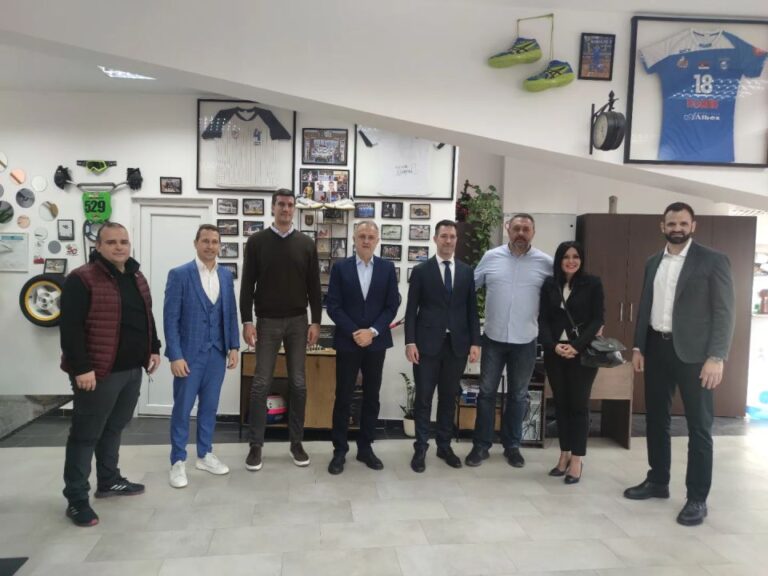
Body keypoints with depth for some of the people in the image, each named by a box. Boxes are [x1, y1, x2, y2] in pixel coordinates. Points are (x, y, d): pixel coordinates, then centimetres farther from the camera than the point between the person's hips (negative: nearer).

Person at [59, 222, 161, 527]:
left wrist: (154, 349, 15)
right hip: (99, 372, -8)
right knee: (86, 434, 2)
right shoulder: (81, 279, -13)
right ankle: (77, 499, 12)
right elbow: (70, 327, -18)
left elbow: (147, 318, 22)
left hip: (132, 369, 8)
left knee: (114, 428, 20)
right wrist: (81, 368, -22)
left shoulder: (137, 278, 12)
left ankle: (109, 480, 35)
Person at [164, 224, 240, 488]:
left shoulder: (226, 275, 6)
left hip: (217, 352, 4)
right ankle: (178, 461, 19)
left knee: (209, 406, 14)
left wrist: (233, 346, 5)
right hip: (189, 353, -4)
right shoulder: (179, 274, -8)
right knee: (182, 408, 6)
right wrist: (175, 355, -14)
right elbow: (170, 318, -10)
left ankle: (205, 455, 28)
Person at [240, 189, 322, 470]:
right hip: (267, 322, -1)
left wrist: (315, 322, -1)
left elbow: (314, 286, 5)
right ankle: (256, 445, 12)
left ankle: (296, 442, 19)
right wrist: (247, 321, -9)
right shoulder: (257, 241, 0)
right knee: (261, 384, 0)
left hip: (298, 322, 2)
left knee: (298, 383, 6)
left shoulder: (306, 243, 5)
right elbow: (247, 285, -2)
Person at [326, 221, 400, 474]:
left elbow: (392, 305, 1)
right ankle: (339, 450, 16)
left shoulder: (387, 268, 4)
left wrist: (372, 331, -11)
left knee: (372, 397, 9)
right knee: (343, 397, 4)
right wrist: (354, 332, -13)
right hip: (347, 341, -2)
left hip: (376, 342, 2)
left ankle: (365, 448, 22)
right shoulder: (340, 267, 0)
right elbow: (333, 305, -4)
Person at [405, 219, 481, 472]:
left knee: (449, 397, 11)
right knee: (424, 397, 3)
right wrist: (410, 342, -10)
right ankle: (421, 447, 15)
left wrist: (475, 342, 1)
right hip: (428, 343, -2)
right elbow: (411, 310, -2)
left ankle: (444, 445, 24)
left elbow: (472, 309, 8)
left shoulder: (466, 271, 9)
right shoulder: (421, 270, 1)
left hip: (457, 344, 3)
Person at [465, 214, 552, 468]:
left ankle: (512, 446, 27)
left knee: (518, 395, 12)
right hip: (493, 337, 0)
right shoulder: (491, 257, -1)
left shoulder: (545, 263, -3)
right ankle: (481, 445, 20)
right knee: (487, 392, 8)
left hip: (525, 340, 0)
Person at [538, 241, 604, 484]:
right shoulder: (549, 285, 7)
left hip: (582, 352, -2)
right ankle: (564, 455, 18)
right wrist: (553, 345, -13)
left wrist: (576, 346, -15)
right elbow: (543, 319, 4)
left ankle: (576, 460, 9)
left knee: (578, 404, 1)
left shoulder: (593, 284, 0)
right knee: (560, 403, 8)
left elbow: (597, 319, -4)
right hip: (554, 352, 3)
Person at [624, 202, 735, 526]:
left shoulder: (713, 261, -4)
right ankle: (658, 481, 29)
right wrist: (638, 347, 9)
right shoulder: (653, 263, 12)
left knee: (699, 426, 3)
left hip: (693, 353, -5)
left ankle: (697, 498, 14)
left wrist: (716, 357, -17)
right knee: (656, 419, 14)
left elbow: (724, 312, -9)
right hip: (656, 349, 6)